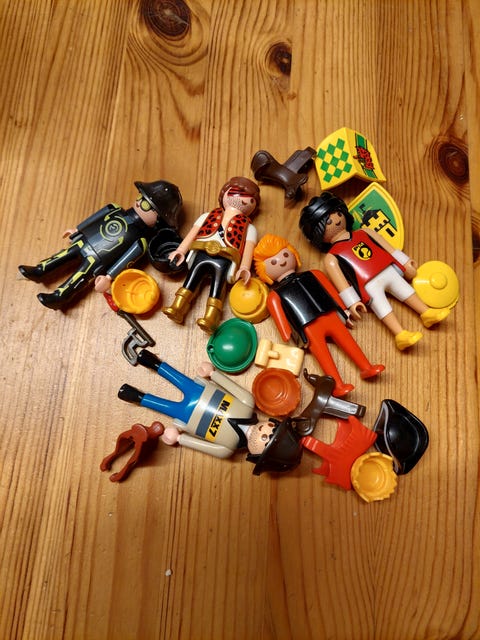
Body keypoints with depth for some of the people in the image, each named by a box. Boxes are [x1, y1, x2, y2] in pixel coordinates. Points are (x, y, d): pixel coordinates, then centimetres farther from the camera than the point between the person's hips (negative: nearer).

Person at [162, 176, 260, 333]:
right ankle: (177, 309, -18)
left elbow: (248, 248, 7)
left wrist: (244, 268, -11)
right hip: (202, 253, 3)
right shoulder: (208, 216, 30)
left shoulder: (248, 227, 23)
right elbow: (192, 233, 21)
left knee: (218, 283, -20)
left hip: (224, 258, -3)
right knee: (192, 278, -13)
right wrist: (180, 250, 7)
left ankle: (210, 319, -35)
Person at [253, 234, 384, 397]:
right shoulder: (275, 295, 12)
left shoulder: (313, 275, 23)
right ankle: (337, 385, -26)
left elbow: (331, 292, 22)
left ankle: (367, 368, -5)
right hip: (309, 328, -4)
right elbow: (280, 319, 1)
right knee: (322, 353, -16)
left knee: (348, 341, -6)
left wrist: (344, 312, 17)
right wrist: (289, 339, -10)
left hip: (331, 317, 4)